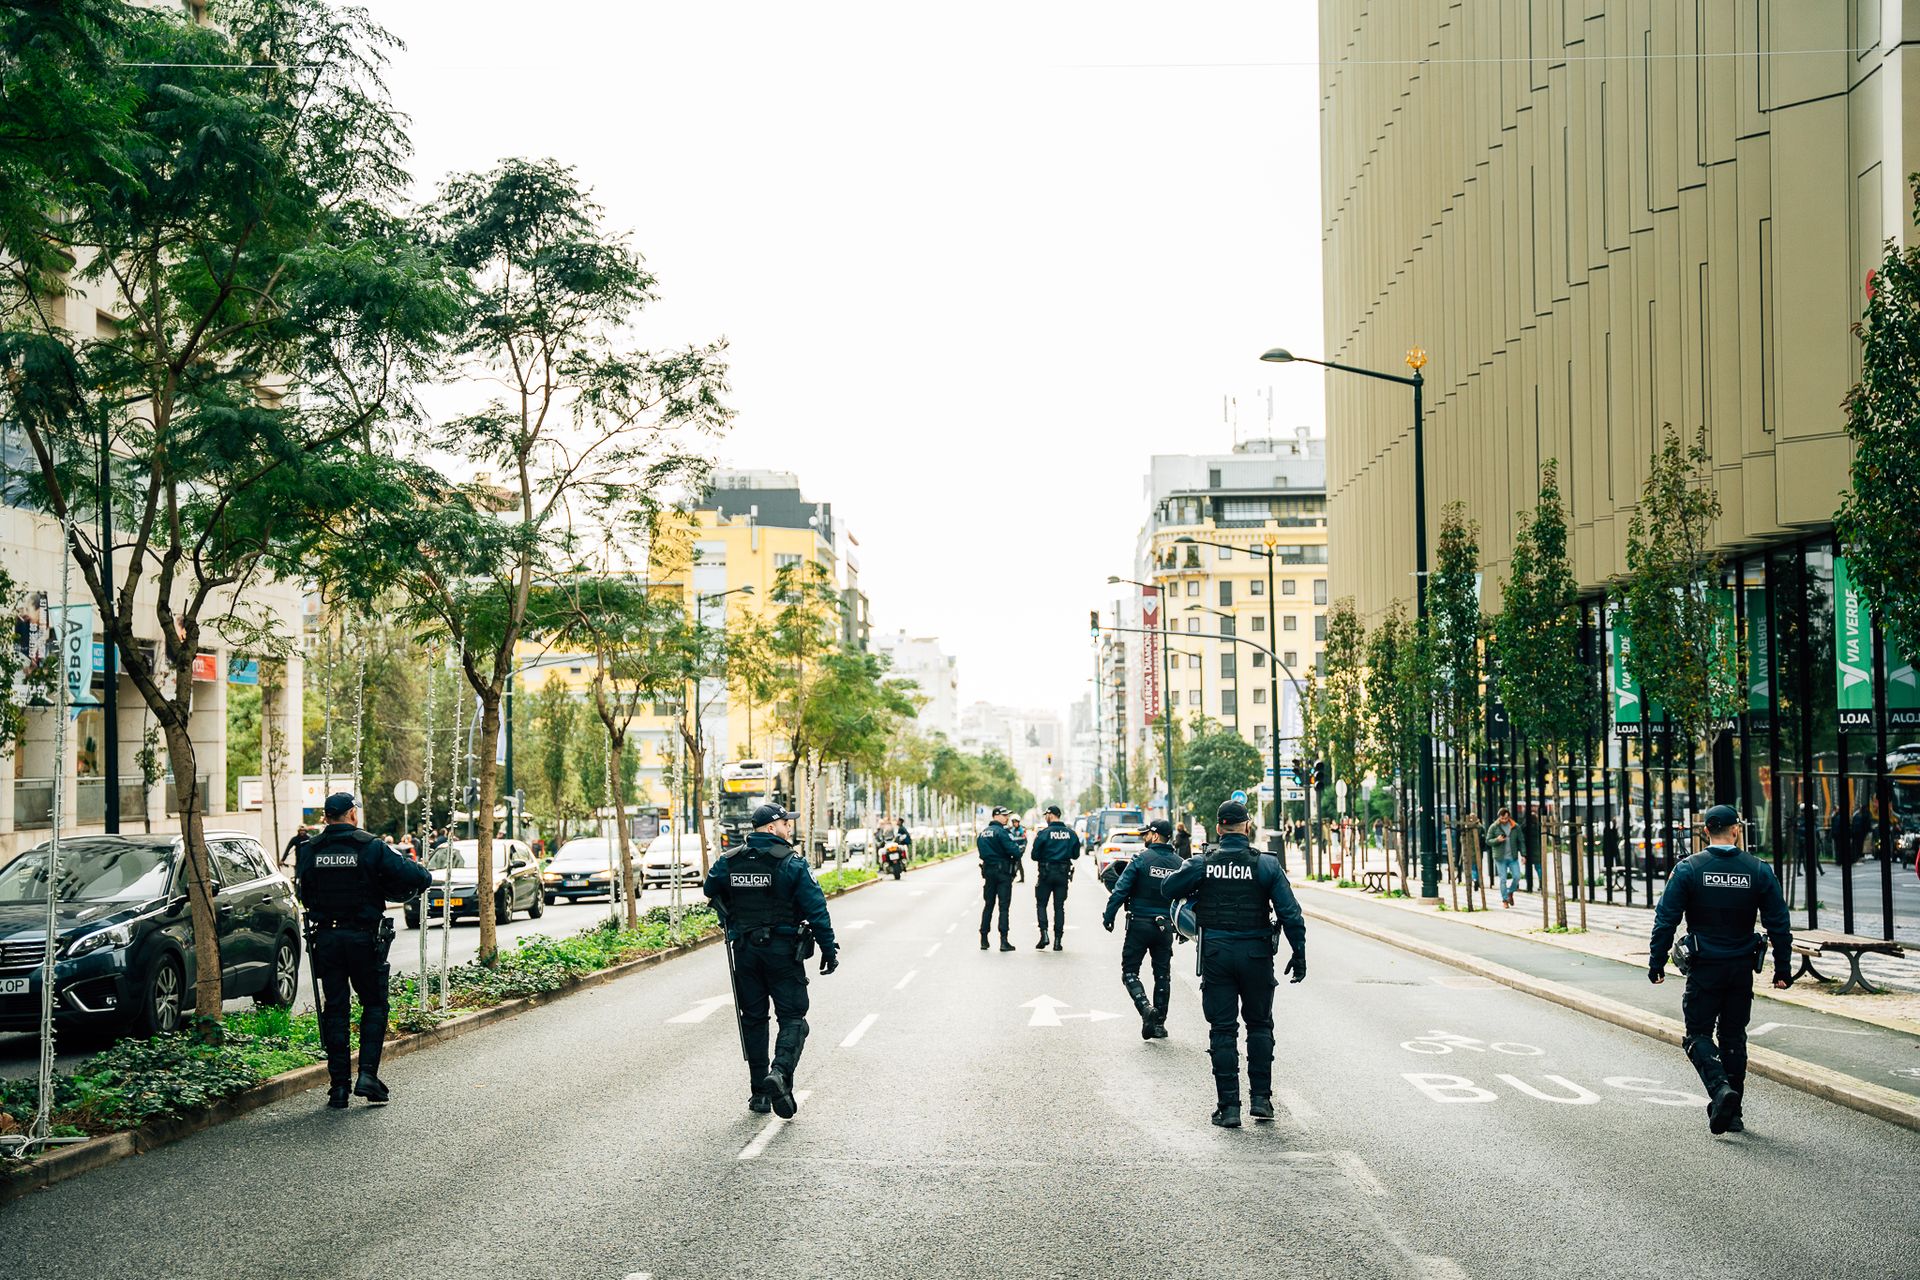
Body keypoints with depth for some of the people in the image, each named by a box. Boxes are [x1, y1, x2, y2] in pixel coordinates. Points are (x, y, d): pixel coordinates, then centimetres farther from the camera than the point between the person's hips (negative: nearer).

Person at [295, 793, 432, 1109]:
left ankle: (338, 1085, 8)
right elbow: (420, 877, -12)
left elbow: (303, 892, 10)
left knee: (334, 1009, 9)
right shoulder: (371, 847, -8)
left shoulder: (310, 851, 2)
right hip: (364, 938, -3)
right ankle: (367, 1074, -2)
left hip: (325, 938, 3)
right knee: (374, 1005, 11)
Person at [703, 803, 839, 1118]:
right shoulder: (792, 863, -10)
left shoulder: (728, 862, 2)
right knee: (792, 1018, 3)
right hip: (782, 950, -4)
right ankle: (780, 1072, -21)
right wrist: (829, 948, -7)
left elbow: (710, 891, 18)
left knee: (753, 1019, 11)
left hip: (745, 951, 4)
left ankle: (759, 1092, 12)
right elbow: (816, 908, -12)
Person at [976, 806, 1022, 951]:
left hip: (988, 871, 7)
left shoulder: (982, 833, 12)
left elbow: (982, 853, 13)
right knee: (1004, 906, -5)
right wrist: (1016, 857, -2)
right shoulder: (1002, 832, -14)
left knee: (988, 905, 13)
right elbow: (1013, 850, -21)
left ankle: (983, 939, 13)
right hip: (1003, 871, -7)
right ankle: (1003, 941, -9)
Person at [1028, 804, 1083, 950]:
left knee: (1041, 904, 8)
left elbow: (1035, 855, -10)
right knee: (1059, 907, 9)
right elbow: (1075, 854, 7)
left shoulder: (1043, 833, -11)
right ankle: (1058, 940, 6)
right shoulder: (1071, 833, 0)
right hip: (1063, 874, 3)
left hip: (1046, 873, -3)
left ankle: (1044, 934, -9)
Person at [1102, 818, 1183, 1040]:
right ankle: (1159, 1023, 13)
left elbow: (1121, 890, -12)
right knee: (1162, 975, 12)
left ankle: (1146, 1007, -18)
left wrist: (1108, 917, -5)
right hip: (1165, 927, 4)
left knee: (1130, 971, 4)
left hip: (1139, 924, -4)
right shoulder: (1180, 863, 4)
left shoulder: (1141, 859, -9)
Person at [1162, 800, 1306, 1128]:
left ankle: (1229, 1106, 4)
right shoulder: (1267, 865, -6)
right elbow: (1290, 913, -8)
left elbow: (1170, 888, 7)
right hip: (1256, 953, 0)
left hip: (1215, 953, 0)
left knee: (1223, 1029, 5)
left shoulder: (1202, 863, -4)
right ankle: (1260, 1098, 13)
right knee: (1259, 1024, 16)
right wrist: (1299, 954, -1)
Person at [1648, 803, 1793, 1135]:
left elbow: (1666, 919, -8)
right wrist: (1783, 969, 6)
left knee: (1698, 1034, 6)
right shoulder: (1759, 871, -1)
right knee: (1734, 1037, 13)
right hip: (1741, 968, 3)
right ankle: (1732, 1113, 15)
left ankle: (1720, 1087, -20)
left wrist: (1657, 962, -1)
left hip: (1704, 969, -3)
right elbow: (1779, 924, 0)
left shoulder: (1688, 869, -8)